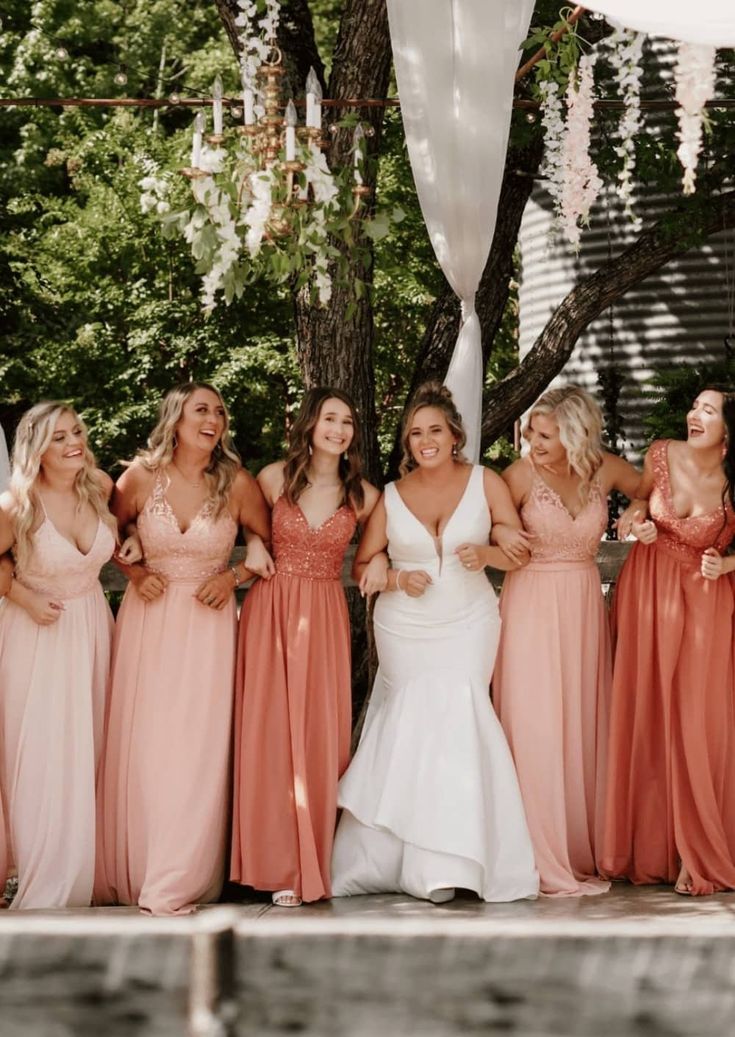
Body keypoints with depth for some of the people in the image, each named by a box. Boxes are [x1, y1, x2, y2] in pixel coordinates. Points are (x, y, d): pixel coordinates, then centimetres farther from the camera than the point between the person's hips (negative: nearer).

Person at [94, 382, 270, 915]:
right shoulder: (141, 477, -3)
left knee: (195, 747, -4)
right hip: (147, 622, 1)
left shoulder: (237, 484, -5)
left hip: (206, 625, -1)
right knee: (139, 744, 3)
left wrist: (233, 577, -6)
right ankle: (128, 875, 17)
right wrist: (136, 573, -3)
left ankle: (177, 882, 5)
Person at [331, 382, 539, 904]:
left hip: (468, 626, -1)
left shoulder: (485, 482, 1)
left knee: (455, 717, -16)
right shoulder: (392, 494, 3)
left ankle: (448, 861, -9)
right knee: (417, 726, -3)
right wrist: (398, 578, -11)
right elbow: (362, 565, 8)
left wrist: (485, 554, -17)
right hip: (404, 631, 1)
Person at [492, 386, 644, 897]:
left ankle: (581, 851, 17)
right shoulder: (521, 475, -10)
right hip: (532, 608, -3)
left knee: (583, 728, 7)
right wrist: (502, 541, -23)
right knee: (536, 729, -3)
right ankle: (544, 861, 5)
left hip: (584, 608, 3)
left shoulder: (606, 469, -1)